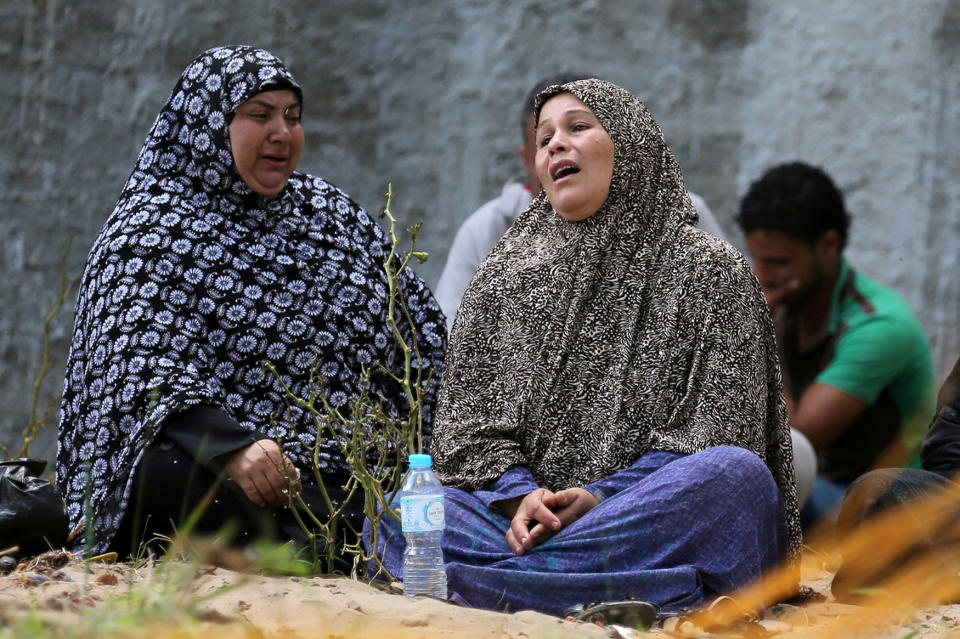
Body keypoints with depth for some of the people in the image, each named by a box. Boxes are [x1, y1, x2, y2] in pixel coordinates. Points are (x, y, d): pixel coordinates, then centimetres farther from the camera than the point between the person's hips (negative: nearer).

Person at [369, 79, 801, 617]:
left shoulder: (711, 271, 6)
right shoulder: (504, 277, 17)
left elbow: (716, 430, -3)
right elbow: (470, 418, 8)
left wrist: (603, 500, -15)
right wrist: (519, 497, -13)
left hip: (656, 518, -2)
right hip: (523, 513, 2)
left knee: (735, 473, -34)